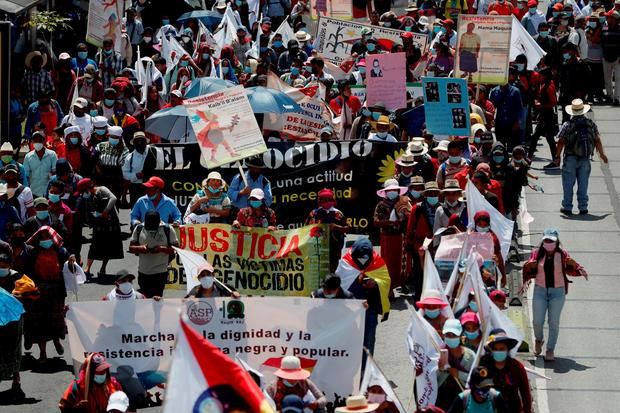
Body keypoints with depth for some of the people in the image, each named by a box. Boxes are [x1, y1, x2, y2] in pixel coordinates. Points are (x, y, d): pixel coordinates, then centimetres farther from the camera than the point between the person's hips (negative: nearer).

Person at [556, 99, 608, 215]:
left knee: (568, 184, 7)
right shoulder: (591, 124, -2)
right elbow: (597, 141, 4)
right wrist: (602, 154, 18)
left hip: (570, 159, -2)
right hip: (585, 160, 2)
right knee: (583, 184, 9)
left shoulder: (567, 125, -10)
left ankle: (567, 207, 9)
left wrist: (558, 155, 4)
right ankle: (583, 207, 11)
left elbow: (561, 142, -9)